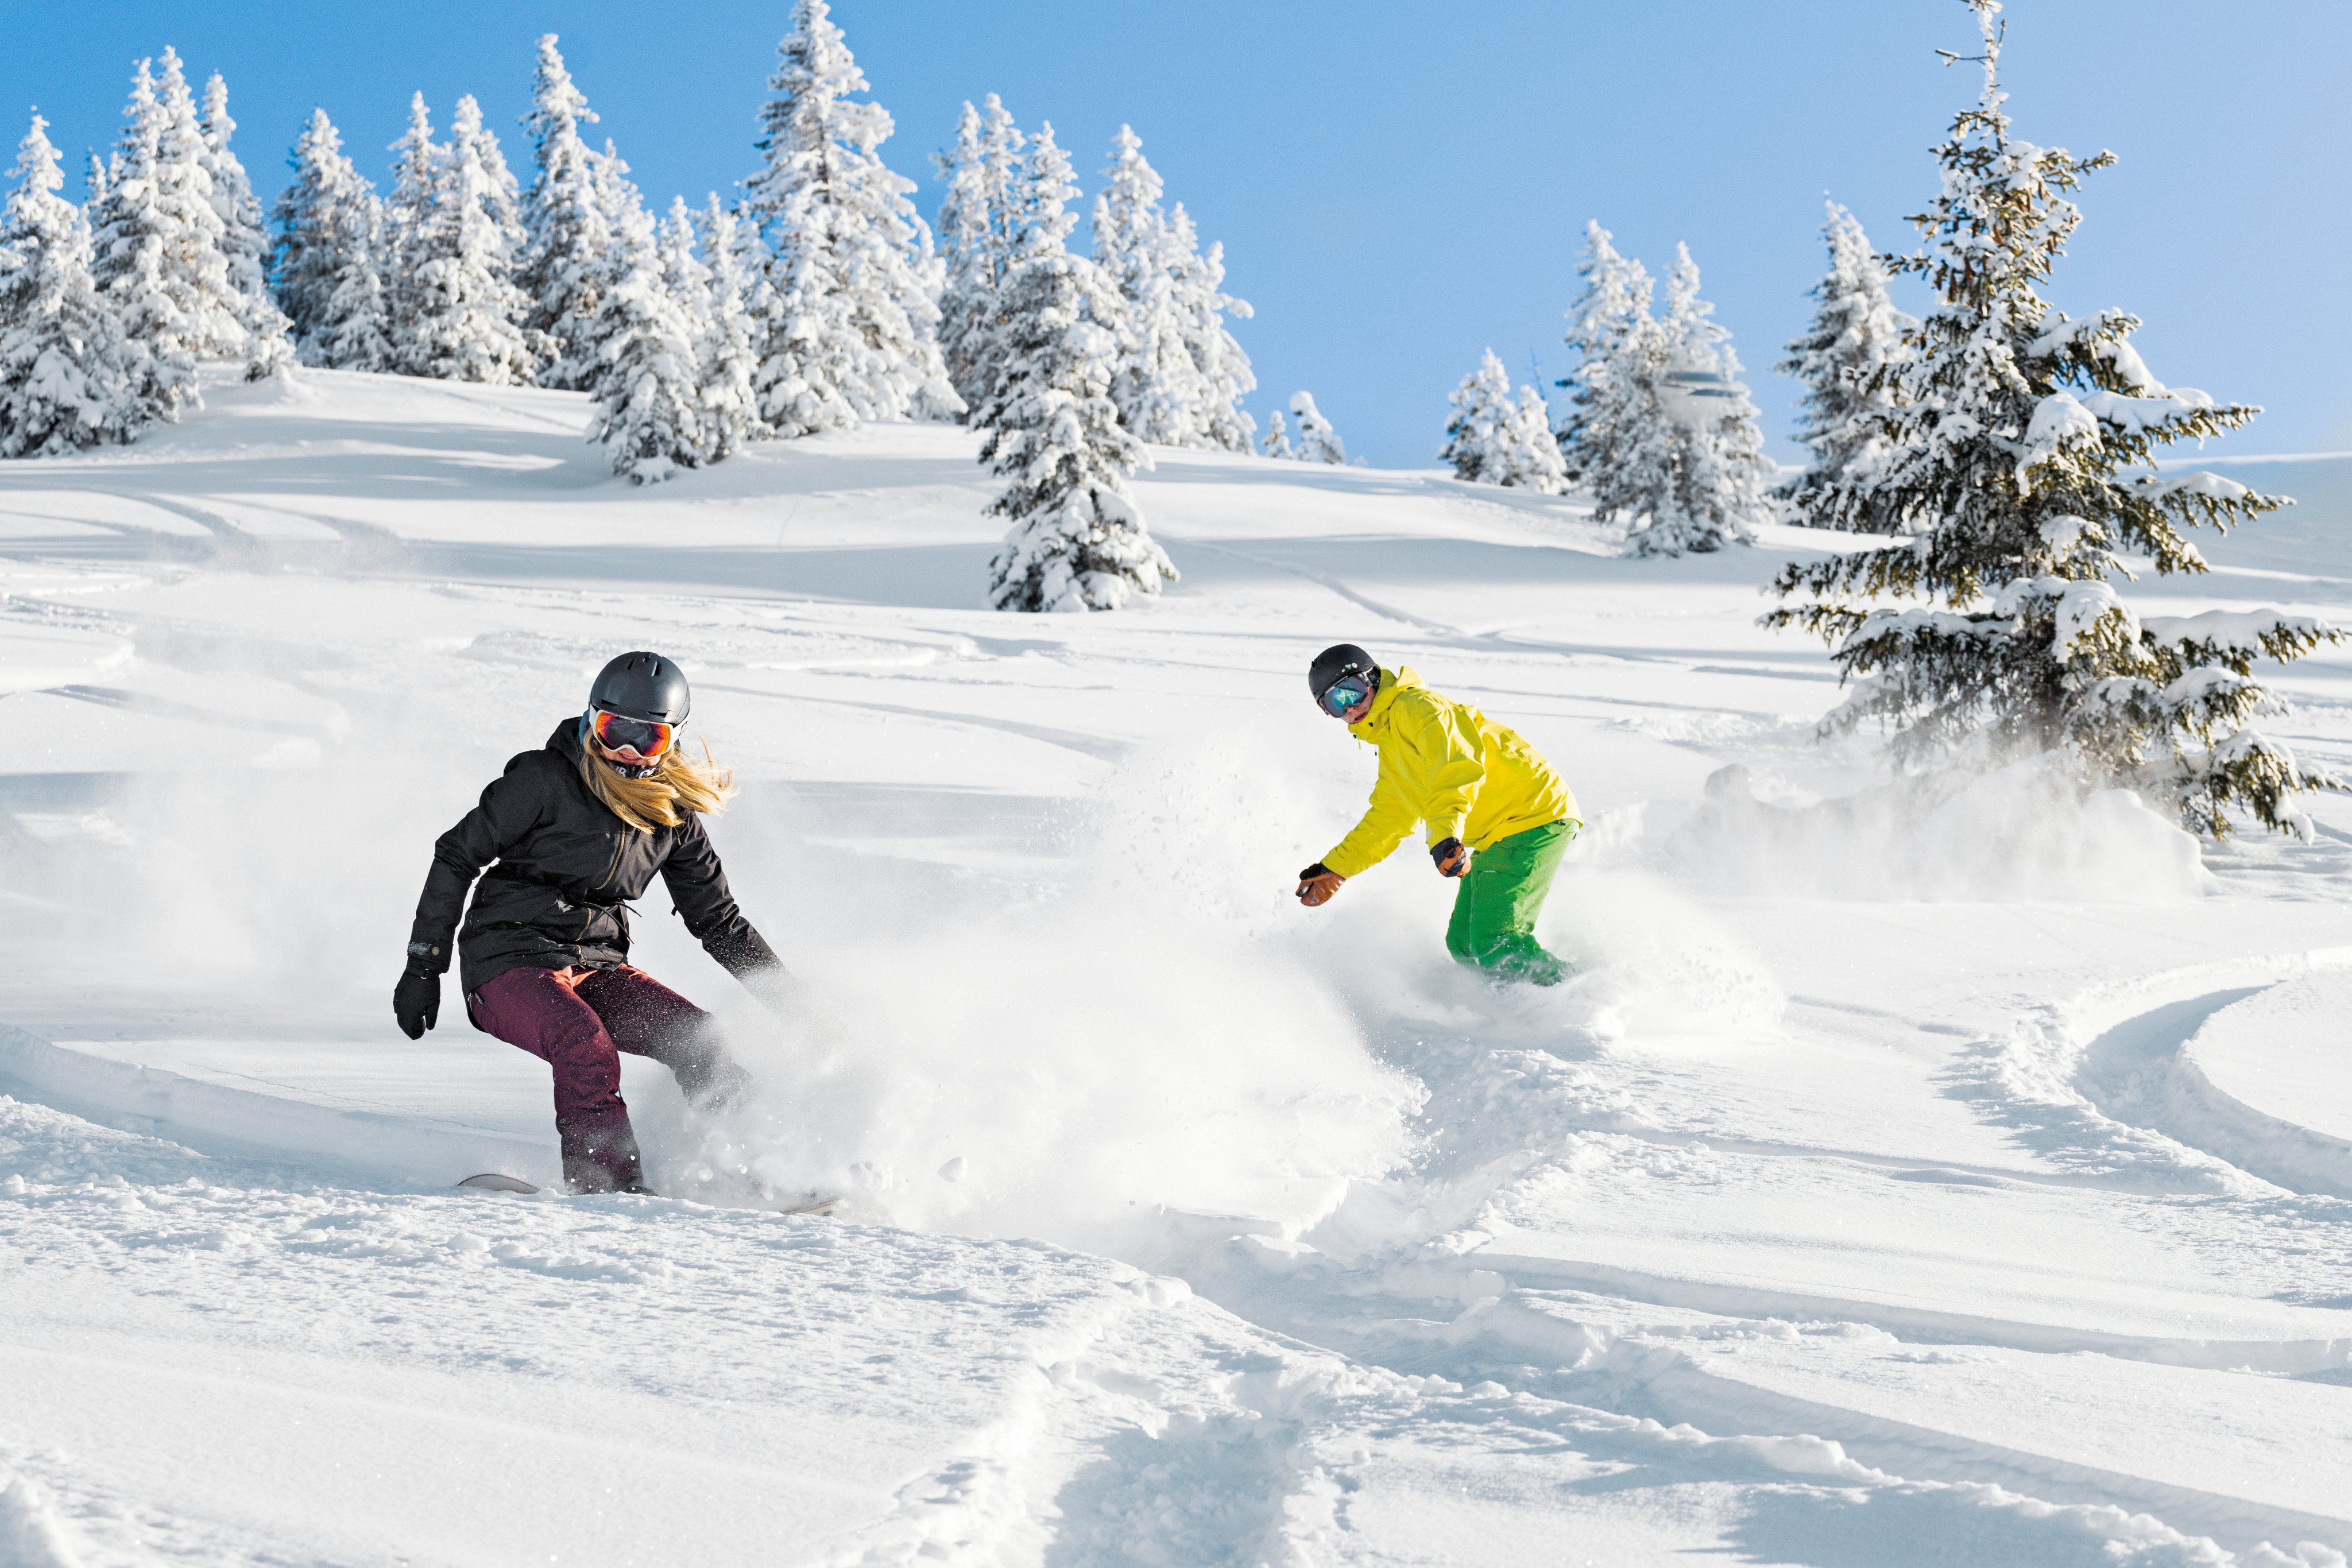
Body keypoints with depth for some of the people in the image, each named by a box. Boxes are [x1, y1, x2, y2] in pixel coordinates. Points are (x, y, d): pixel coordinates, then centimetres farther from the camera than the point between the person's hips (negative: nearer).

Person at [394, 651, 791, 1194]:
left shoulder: (673, 813, 6)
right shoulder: (545, 781, -8)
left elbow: (718, 920, 15)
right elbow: (457, 856, -3)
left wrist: (794, 1003, 10)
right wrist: (423, 966, -6)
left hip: (598, 970, 5)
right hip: (509, 965, -5)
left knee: (698, 1041, -18)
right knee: (587, 1047, -34)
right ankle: (606, 1186, -32)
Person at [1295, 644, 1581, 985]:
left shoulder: (1416, 708, -11)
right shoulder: (1390, 746, 21)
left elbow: (1456, 768, -28)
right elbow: (1385, 821, 31)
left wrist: (1445, 834, -43)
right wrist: (1333, 869, 26)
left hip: (1533, 818, -11)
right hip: (1494, 839, 11)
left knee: (1494, 944, -19)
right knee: (1463, 944, 7)